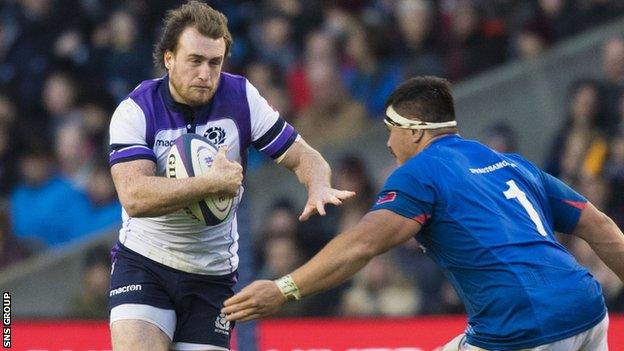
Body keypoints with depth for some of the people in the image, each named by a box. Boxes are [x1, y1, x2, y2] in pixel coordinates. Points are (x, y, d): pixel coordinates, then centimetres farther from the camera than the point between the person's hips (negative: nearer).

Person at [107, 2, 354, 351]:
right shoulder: (135, 111, -11)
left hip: (213, 274, 2)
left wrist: (319, 187, -22)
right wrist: (212, 183, -29)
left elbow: (300, 155, 1)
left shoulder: (242, 97, -4)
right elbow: (134, 197, -24)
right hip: (141, 265, -2)